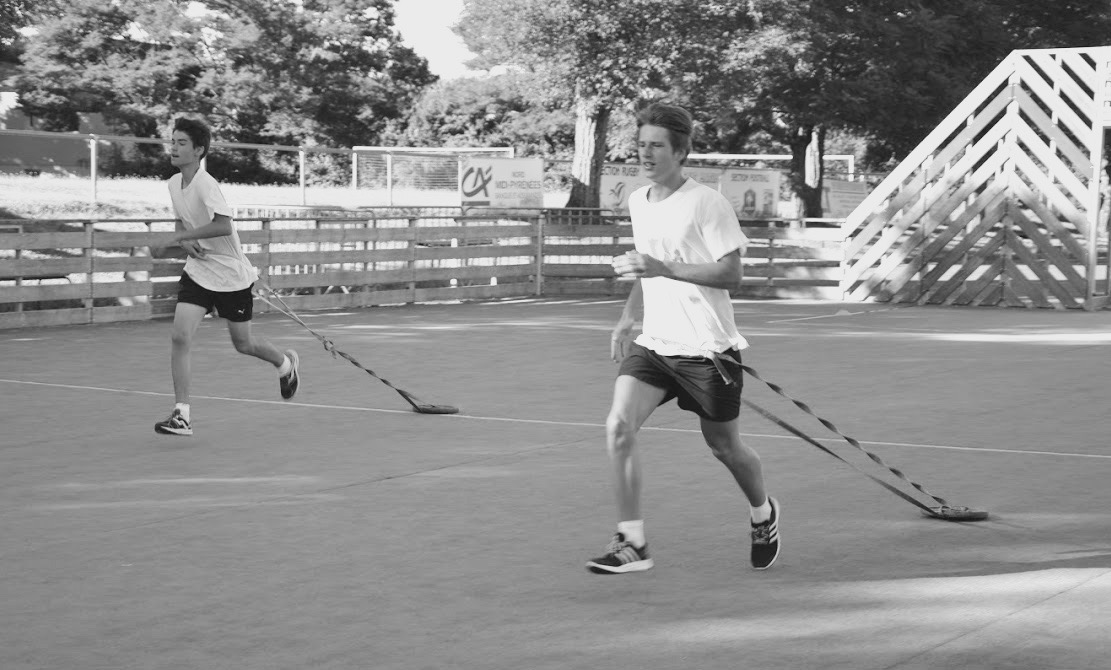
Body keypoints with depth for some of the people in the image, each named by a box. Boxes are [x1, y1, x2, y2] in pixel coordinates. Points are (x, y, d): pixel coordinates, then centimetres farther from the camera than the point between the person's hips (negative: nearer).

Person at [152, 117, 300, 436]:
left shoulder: (205, 184, -22)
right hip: (197, 273, 6)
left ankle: (286, 364, 42)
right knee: (180, 337, -12)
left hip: (231, 275, -6)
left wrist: (182, 236, -28)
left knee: (243, 344, 10)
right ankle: (181, 415, -10)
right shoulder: (174, 183, 3)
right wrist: (187, 242, -3)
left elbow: (224, 226, -33)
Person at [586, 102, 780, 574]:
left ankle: (763, 514, 41)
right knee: (618, 426, -16)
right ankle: (632, 543, -11)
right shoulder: (637, 202, 10)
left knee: (724, 447, 10)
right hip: (653, 343, 5)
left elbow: (731, 273, -18)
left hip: (707, 347, -5)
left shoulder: (707, 203, -13)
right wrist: (627, 319, 17)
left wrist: (663, 268, -26)